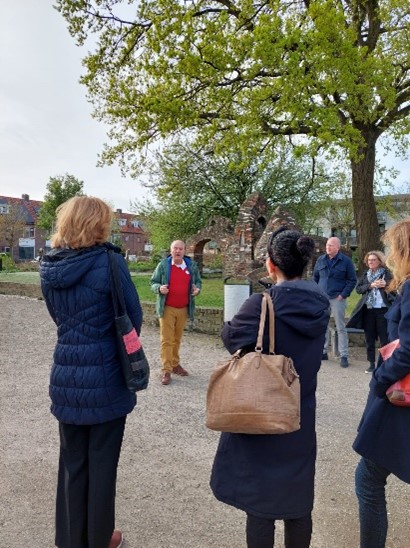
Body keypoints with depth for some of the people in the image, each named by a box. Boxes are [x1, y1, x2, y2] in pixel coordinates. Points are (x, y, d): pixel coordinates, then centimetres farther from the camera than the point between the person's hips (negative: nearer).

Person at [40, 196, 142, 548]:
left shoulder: (50, 265, 1)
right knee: (102, 463, 13)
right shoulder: (109, 261, -15)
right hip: (105, 377, -5)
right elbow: (134, 317, -7)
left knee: (72, 462, 20)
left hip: (66, 376, 5)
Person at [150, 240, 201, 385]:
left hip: (183, 309, 3)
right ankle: (166, 370, 2)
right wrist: (159, 288, -19)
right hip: (167, 308, -3)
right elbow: (153, 282, 3)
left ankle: (175, 364, 29)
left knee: (177, 339, 15)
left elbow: (198, 281, 16)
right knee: (166, 339, -3)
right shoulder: (163, 265, -4)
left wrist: (197, 289, -7)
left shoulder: (192, 265, 4)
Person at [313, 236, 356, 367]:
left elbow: (352, 280, -2)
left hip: (337, 299, -4)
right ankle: (323, 352, 21)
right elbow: (315, 277, 15)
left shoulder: (346, 261, -3)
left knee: (340, 328, 0)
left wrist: (343, 295, -10)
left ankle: (344, 356, 6)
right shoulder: (321, 260, 8)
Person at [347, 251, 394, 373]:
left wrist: (386, 285, -22)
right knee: (369, 338, 8)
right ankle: (372, 363, 18)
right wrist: (371, 285, -12)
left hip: (383, 309, -4)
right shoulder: (365, 275, 13)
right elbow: (358, 289, 3)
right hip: (368, 310, 4)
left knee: (384, 338, 0)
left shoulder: (387, 273, 1)